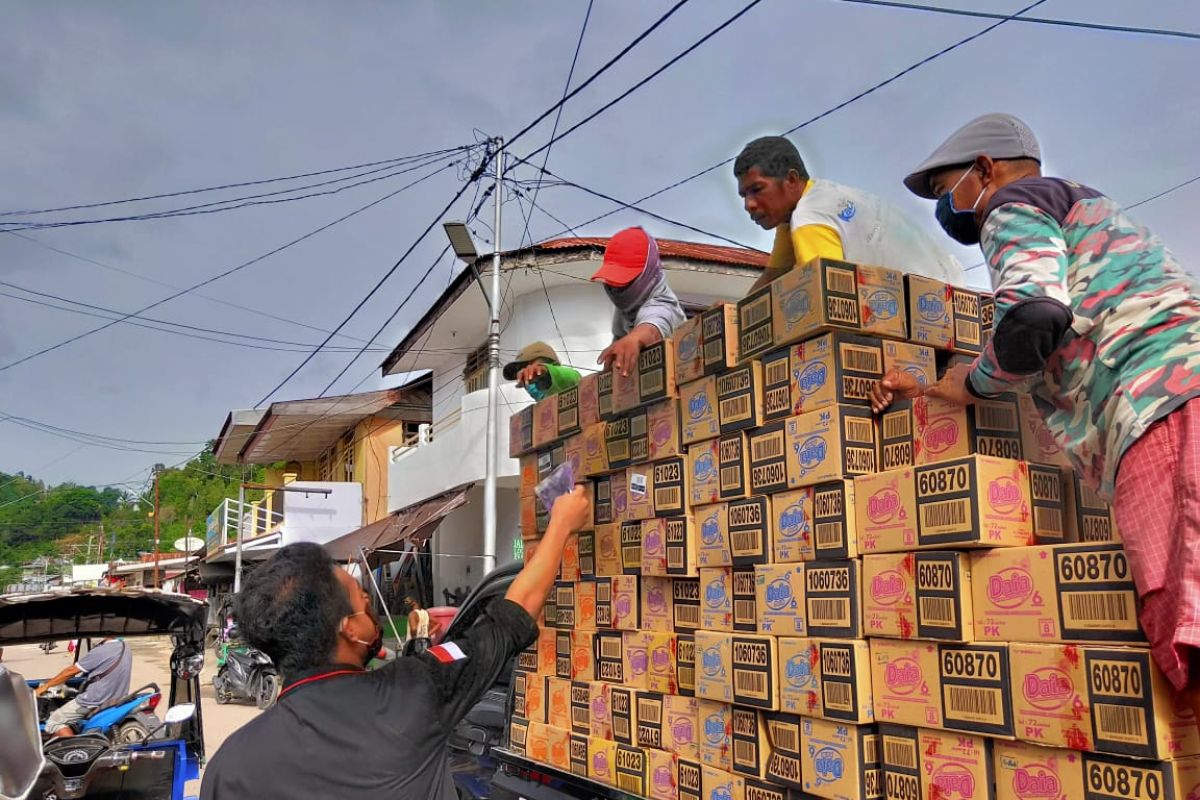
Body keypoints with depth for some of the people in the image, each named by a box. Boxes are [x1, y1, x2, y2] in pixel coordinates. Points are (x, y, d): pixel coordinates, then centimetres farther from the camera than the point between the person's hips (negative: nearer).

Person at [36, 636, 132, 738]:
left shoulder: (100, 652, -22)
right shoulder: (124, 647, 2)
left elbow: (71, 671, -11)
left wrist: (46, 685, 2)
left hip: (95, 701, -8)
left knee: (54, 721, 4)